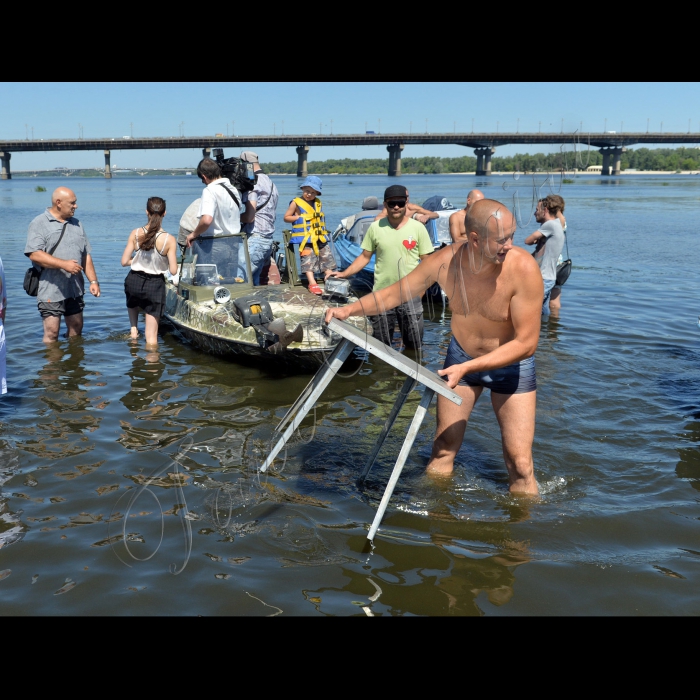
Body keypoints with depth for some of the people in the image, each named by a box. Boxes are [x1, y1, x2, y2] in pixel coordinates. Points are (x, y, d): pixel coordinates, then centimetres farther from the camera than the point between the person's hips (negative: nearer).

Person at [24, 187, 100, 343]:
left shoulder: (76, 224, 15)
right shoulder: (39, 224, -5)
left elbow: (86, 255, 17)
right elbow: (34, 254, -17)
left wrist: (93, 280, 7)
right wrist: (64, 264, -23)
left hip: (75, 289, 6)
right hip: (51, 290, -6)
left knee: (76, 329, 11)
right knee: (51, 332, -5)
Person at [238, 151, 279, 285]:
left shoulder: (253, 184, -10)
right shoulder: (271, 184, 20)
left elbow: (249, 217, -16)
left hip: (255, 239, -10)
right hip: (268, 239, 10)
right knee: (253, 280, 11)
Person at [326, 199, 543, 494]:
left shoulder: (523, 269, -31)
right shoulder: (444, 262, -21)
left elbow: (526, 343, -28)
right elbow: (396, 292, -4)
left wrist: (466, 368, -34)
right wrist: (350, 310, -16)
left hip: (511, 364, -3)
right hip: (460, 357, 3)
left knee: (519, 464, -3)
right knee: (443, 448, 10)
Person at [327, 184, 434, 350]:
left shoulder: (418, 228, -2)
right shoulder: (375, 227, -1)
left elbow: (427, 261, 1)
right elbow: (365, 256, 5)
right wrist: (344, 274, -3)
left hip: (410, 295, 0)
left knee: (414, 345, 7)